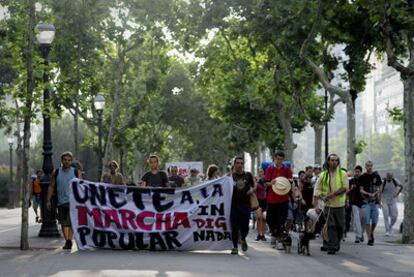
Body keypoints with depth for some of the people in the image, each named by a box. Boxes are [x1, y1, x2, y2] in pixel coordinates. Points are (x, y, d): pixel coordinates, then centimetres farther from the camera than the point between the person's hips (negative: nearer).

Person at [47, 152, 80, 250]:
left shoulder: (76, 172, 3)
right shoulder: (56, 172, 7)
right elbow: (51, 187, 9)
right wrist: (49, 200, 2)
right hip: (61, 202, 3)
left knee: (71, 222, -15)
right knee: (64, 223, 9)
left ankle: (69, 241, -18)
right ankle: (67, 241, 18)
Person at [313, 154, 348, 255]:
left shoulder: (342, 174, 1)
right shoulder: (323, 175, 1)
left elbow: (345, 188, -8)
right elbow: (317, 190, -2)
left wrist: (333, 194, -20)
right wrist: (316, 205, -11)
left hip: (340, 205, 1)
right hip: (328, 205, -1)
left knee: (340, 227, 7)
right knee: (331, 226, -6)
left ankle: (331, 244, 24)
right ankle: (332, 247, -3)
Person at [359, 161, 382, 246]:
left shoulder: (376, 176, 7)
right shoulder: (362, 177, 2)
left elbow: (379, 188, 10)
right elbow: (361, 190, -1)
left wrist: (374, 194, -9)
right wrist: (369, 194, -18)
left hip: (375, 201, 2)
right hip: (366, 201, -2)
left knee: (375, 220, 1)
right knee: (367, 221, -6)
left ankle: (371, 233, 28)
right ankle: (369, 239, -1)